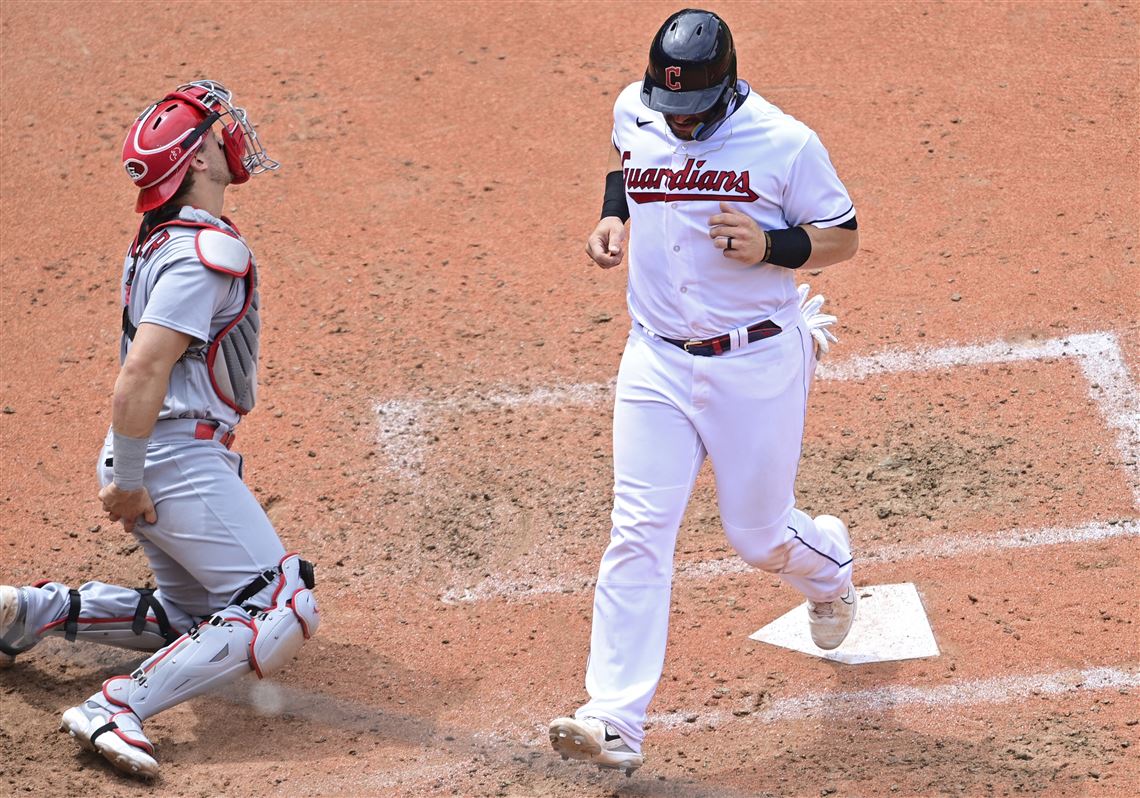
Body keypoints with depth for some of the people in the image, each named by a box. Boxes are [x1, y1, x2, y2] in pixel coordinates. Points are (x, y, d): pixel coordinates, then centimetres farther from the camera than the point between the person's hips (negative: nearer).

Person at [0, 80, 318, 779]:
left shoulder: (163, 242, 13)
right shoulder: (208, 251, -18)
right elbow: (142, 370, -24)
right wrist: (127, 480, -20)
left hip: (149, 459, 10)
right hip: (180, 458, -10)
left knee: (193, 615, 23)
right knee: (283, 612, -14)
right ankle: (119, 709, -24)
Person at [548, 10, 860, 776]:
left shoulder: (785, 144, -15)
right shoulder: (636, 111, -1)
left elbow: (844, 236, -5)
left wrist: (772, 245, -23)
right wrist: (614, 215, 5)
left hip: (757, 367, -3)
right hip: (657, 363, 3)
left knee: (760, 536, 9)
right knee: (637, 535, -8)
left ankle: (827, 563, 48)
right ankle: (617, 720, -11)